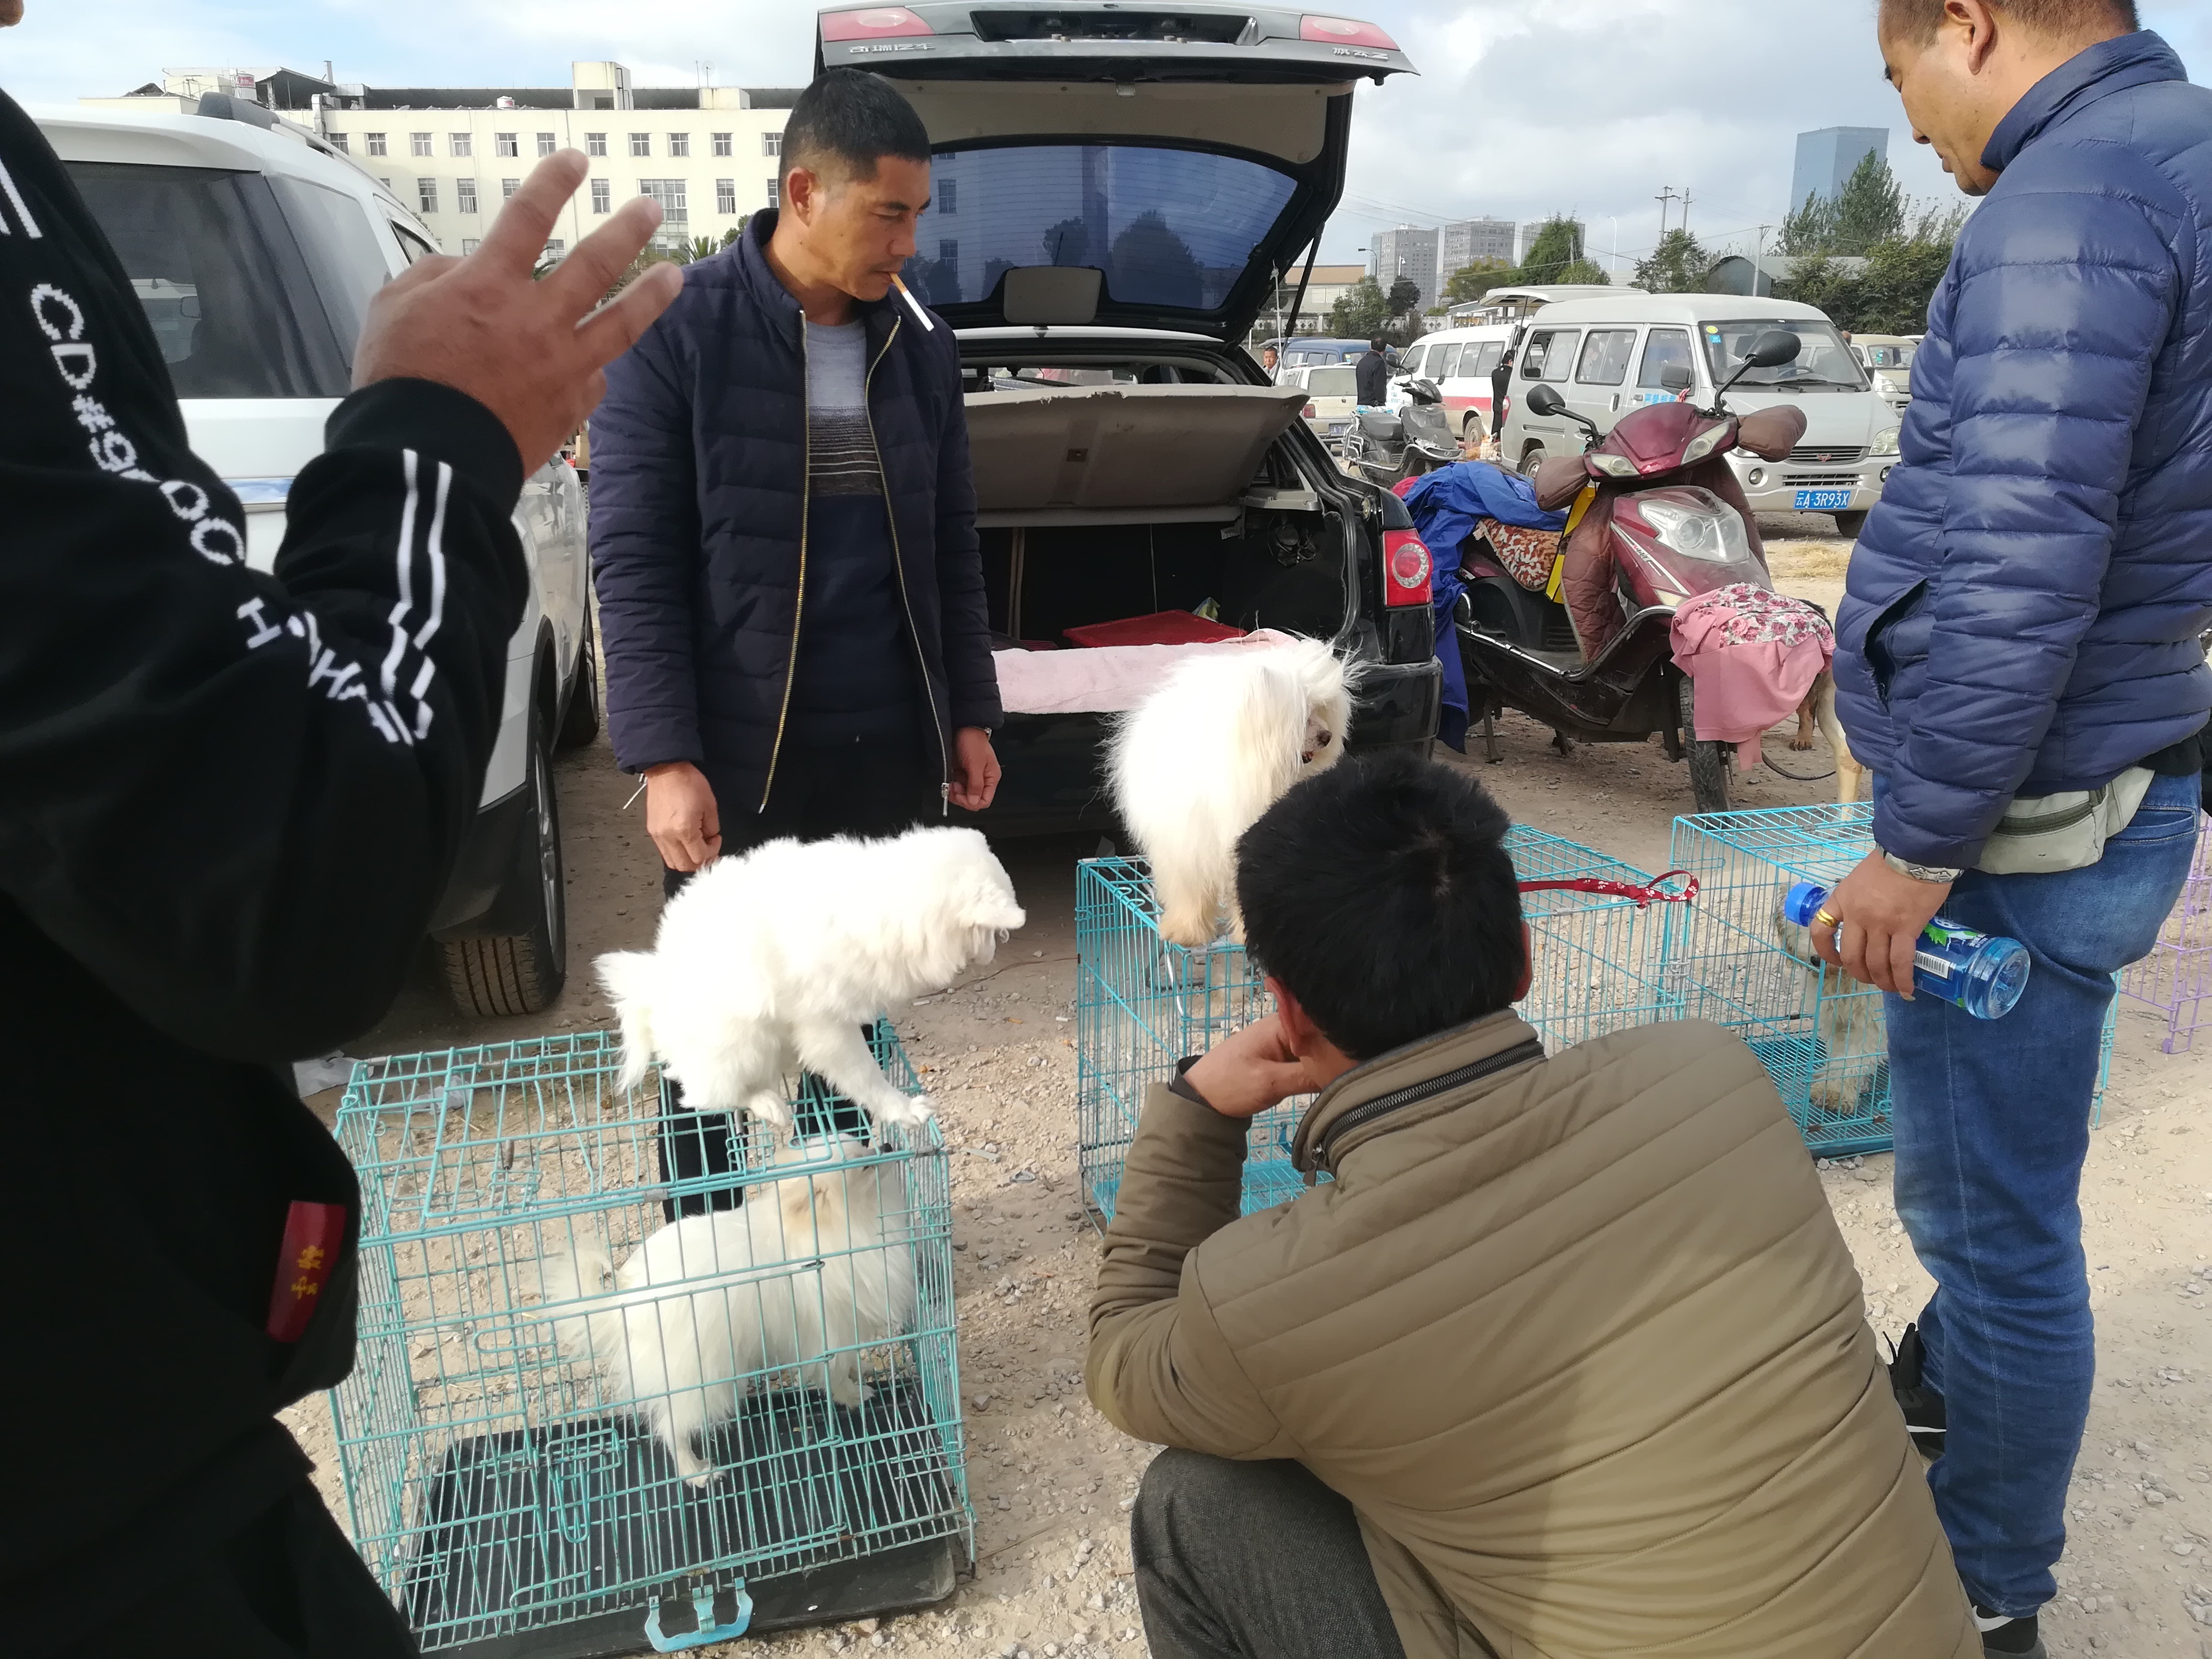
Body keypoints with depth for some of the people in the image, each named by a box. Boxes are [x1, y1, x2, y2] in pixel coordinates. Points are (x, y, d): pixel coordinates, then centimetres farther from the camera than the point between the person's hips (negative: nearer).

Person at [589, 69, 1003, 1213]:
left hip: (888, 745, 4)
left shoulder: (920, 349, 7)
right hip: (735, 750, -4)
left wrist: (968, 713, 10)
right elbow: (634, 561, -10)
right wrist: (663, 756, -16)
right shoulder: (673, 334, -8)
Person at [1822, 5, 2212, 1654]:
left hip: (2024, 829, -10)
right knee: (1974, 1179, 27)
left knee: (1994, 1215, 4)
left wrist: (1921, 846, -19)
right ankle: (1943, 1385, 49)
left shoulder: (2072, 196, -18)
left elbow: (2020, 579, -26)